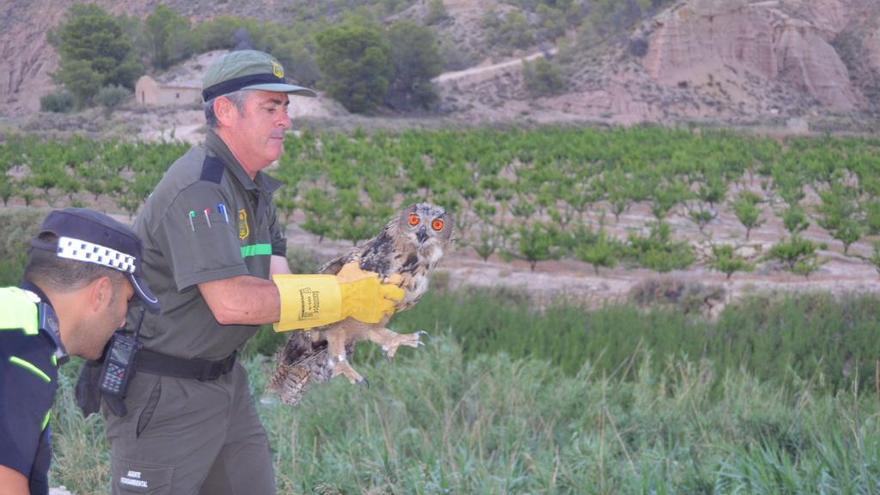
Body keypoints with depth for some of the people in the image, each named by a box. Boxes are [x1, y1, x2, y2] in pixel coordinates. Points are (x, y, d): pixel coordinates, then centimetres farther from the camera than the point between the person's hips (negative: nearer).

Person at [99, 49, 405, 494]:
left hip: (223, 380, 9)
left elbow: (276, 287, 2)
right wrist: (343, 297, -23)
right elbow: (232, 302, -30)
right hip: (160, 391, -9)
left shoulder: (253, 189, 10)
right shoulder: (199, 188, -22)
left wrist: (368, 289, -14)